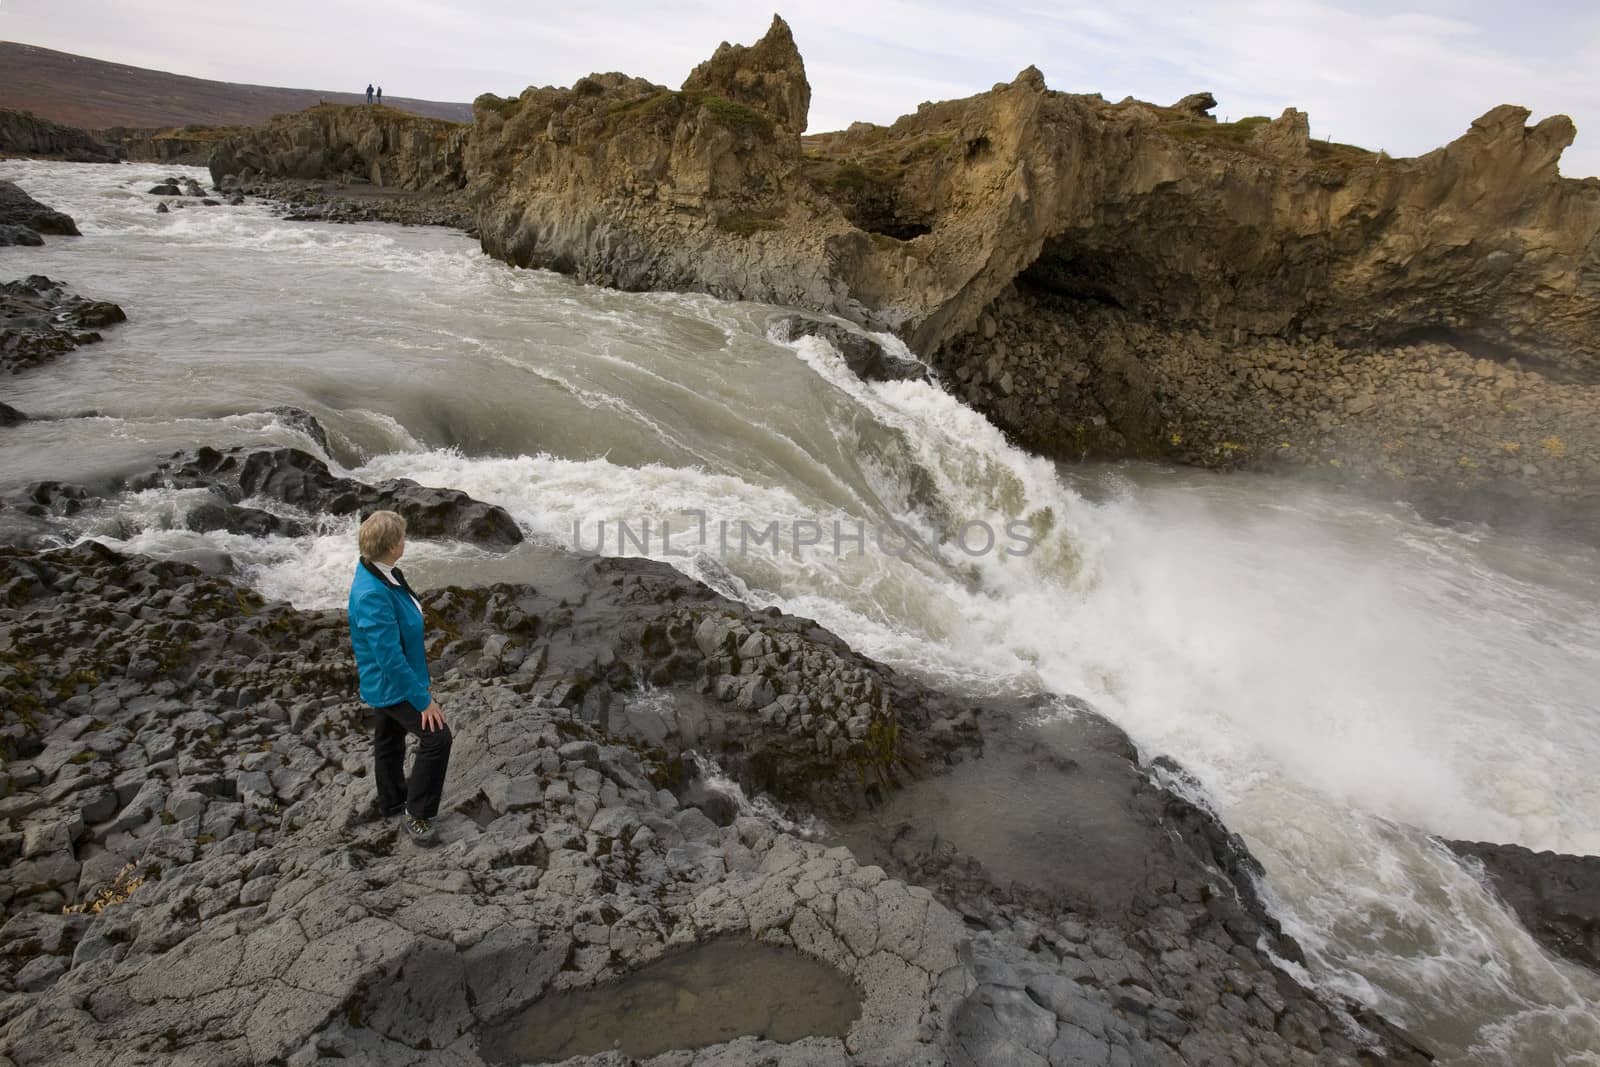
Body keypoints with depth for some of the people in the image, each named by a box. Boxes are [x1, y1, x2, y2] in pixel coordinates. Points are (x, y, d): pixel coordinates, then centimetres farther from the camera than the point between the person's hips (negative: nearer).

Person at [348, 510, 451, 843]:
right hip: (392, 685, -10)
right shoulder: (373, 595, -34)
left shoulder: (378, 573, -4)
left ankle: (393, 804, 42)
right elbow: (391, 658, -29)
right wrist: (423, 699, -22)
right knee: (436, 737, -8)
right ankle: (417, 814, 7)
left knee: (389, 740, 23)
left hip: (387, 681, 10)